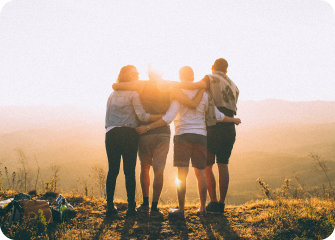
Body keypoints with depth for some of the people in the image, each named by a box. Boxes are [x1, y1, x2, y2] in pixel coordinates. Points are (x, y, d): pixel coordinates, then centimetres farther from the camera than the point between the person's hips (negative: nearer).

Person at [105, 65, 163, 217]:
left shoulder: (112, 94, 17)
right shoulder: (133, 94, -2)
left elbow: (107, 117, 18)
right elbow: (142, 116, -10)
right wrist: (164, 117, -9)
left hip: (111, 134, 5)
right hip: (128, 134, -5)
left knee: (112, 170, 5)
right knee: (129, 171, -1)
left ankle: (110, 206, 4)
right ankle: (131, 206, 0)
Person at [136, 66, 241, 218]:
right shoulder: (203, 94, 8)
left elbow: (168, 118, -13)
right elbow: (217, 116, 12)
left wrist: (148, 127, -11)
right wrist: (234, 120, 29)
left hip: (183, 135, -4)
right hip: (200, 136, 4)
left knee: (182, 174, -4)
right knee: (200, 172, 11)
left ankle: (181, 209, -4)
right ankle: (202, 208, 15)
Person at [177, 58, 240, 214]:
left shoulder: (211, 79, -1)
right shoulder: (233, 86, 19)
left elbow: (195, 86, -21)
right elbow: (232, 109, 16)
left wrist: (175, 84, -16)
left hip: (213, 128, -5)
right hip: (229, 129, 5)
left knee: (207, 166, 2)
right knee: (223, 166, 8)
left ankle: (214, 203, -4)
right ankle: (221, 204, 7)